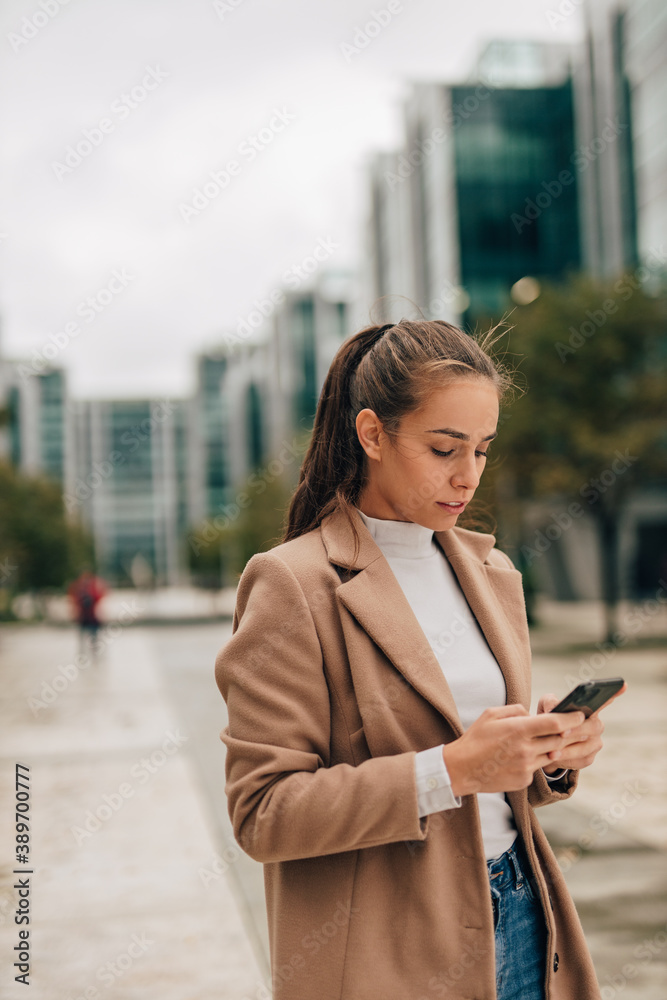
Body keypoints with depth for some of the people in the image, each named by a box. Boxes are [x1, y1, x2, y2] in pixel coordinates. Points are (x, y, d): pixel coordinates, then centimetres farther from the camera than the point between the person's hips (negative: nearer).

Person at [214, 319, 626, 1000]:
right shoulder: (291, 585, -14)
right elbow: (262, 815, -17)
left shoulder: (491, 574, 8)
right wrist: (449, 769, -24)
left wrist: (549, 754, -6)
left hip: (514, 920, 6)